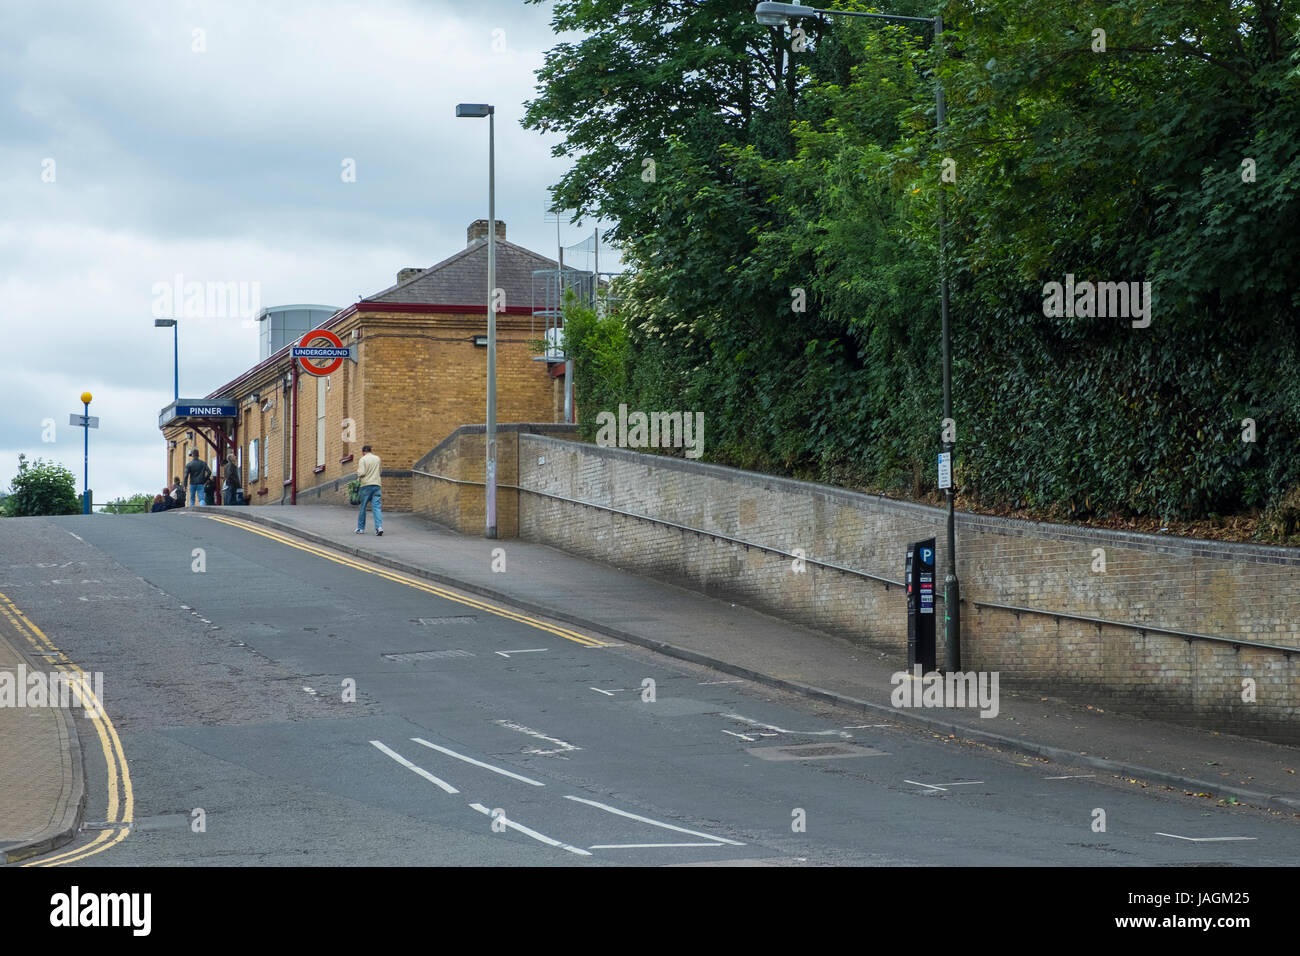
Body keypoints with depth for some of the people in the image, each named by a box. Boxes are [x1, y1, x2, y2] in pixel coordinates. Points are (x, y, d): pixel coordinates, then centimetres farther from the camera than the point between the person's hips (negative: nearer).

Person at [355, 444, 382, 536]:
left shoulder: (363, 459, -5)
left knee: (362, 507, 8)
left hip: (366, 485, -4)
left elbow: (361, 473, -13)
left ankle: (361, 528, 15)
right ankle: (379, 527, -18)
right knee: (376, 507, -3)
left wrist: (358, 470, 7)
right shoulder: (377, 458, 11)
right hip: (376, 485, 4)